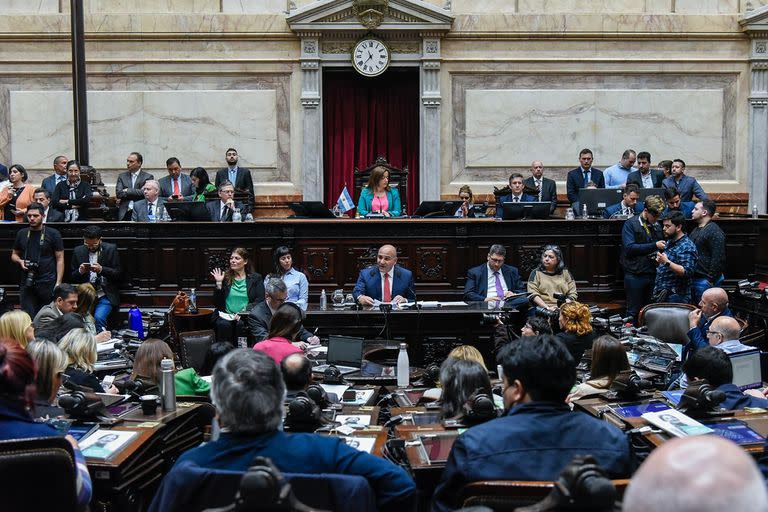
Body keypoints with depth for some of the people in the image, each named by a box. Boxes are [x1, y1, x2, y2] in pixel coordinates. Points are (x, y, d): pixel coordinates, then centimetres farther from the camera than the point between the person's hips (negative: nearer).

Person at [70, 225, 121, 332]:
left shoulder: (111, 249, 1)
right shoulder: (78, 251, 9)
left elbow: (119, 274, -1)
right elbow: (72, 277, 13)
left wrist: (101, 270, -18)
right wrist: (80, 271, -10)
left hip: (105, 295, -2)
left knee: (98, 317, -28)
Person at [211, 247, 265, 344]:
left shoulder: (256, 278, 11)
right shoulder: (225, 277, 14)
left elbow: (259, 301, 0)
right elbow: (217, 304, 9)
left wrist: (243, 312, -14)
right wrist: (219, 283, -1)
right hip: (226, 316, 1)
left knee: (241, 324, -33)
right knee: (224, 325, -32)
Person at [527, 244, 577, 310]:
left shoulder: (565, 273, 18)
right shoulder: (536, 273, 11)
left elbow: (573, 294, 11)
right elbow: (532, 294, -1)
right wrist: (547, 308, -13)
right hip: (542, 308, -2)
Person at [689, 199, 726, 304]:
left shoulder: (714, 232, -14)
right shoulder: (696, 230, 17)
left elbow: (718, 259, -19)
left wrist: (711, 280, -20)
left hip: (705, 280, -10)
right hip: (693, 279, 10)